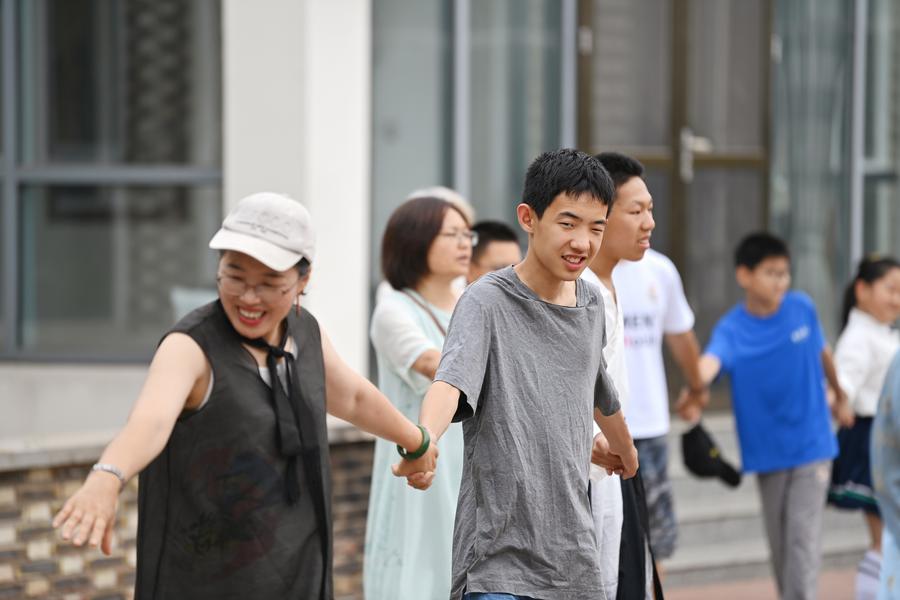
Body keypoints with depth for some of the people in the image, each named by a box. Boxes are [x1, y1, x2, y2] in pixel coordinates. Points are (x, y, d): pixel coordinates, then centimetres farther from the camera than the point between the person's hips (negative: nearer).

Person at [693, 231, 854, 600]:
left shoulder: (802, 308, -5)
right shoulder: (732, 329, -12)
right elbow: (712, 359, -35)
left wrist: (840, 396, 29)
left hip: (811, 446, 0)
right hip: (767, 451, 0)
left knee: (803, 535, -11)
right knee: (779, 542, 11)